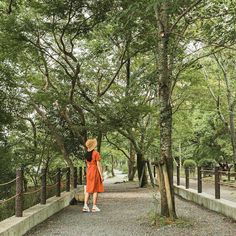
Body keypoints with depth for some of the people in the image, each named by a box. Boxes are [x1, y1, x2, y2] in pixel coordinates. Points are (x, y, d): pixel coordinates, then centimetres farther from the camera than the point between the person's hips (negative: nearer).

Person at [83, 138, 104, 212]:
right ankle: (94, 207, 4)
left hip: (88, 171, 6)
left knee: (88, 189, 10)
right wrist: (101, 175, -10)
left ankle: (85, 206, 4)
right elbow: (98, 165, -14)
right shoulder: (96, 153, -14)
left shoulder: (87, 153, 6)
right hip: (95, 171, -6)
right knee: (95, 190, 2)